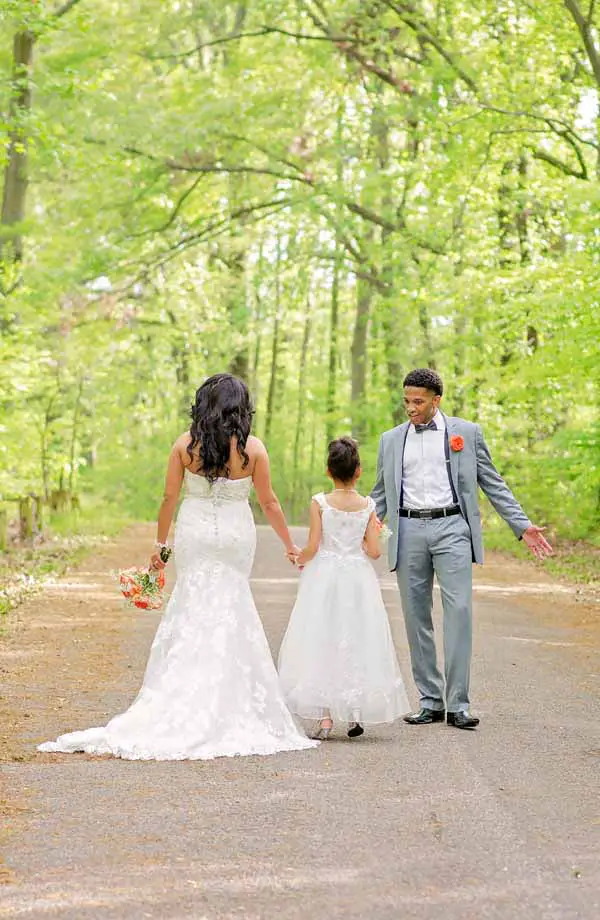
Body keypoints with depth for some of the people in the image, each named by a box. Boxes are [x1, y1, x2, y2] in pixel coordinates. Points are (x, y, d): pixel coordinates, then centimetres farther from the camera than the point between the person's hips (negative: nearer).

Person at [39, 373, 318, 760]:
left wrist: (161, 544, 12)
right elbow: (269, 502, 0)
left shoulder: (185, 444, -4)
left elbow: (169, 498, 0)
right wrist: (290, 545, 13)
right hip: (235, 536, -1)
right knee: (230, 613, 6)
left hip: (195, 534, 1)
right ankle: (228, 710, 7)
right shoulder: (253, 448, -7)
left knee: (195, 610, 7)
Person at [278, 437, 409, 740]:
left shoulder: (319, 503, -9)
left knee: (322, 642, 4)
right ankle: (356, 715, 11)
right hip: (358, 578, 2)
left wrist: (300, 559, 11)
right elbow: (373, 551, -5)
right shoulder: (368, 506, -3)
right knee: (357, 643, 11)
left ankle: (325, 716, -1)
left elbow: (312, 547, -10)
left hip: (324, 577, -2)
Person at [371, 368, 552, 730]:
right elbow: (381, 494, 19)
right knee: (417, 618, 3)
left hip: (451, 527, -3)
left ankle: (458, 704, -10)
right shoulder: (391, 440, 13)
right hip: (409, 532, 3)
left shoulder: (466, 432, 6)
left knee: (459, 610, -12)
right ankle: (430, 701, 10)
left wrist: (523, 525, 2)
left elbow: (493, 484, 9)